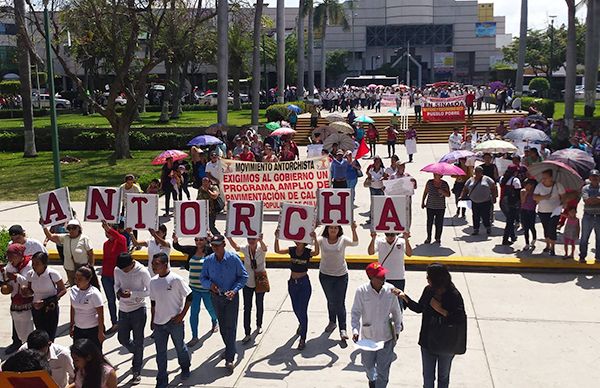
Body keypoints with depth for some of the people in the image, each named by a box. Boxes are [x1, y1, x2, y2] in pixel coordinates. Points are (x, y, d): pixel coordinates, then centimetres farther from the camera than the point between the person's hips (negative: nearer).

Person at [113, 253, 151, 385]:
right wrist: (118, 291, -13)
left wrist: (132, 294, -24)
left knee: (138, 342, 4)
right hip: (123, 310, 5)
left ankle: (136, 372, 17)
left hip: (138, 310, -5)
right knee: (122, 339, 11)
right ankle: (137, 354, 42)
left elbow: (149, 291, -11)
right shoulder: (117, 270, -5)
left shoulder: (142, 272, -18)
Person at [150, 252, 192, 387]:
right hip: (159, 323, 4)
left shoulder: (176, 279, -15)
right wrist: (153, 320, 14)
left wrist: (182, 315, -12)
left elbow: (189, 297, -10)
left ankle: (185, 369, 41)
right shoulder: (153, 281, 2)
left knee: (180, 348, 14)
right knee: (160, 353, 7)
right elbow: (153, 302, 13)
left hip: (175, 322, -4)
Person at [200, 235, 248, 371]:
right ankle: (230, 349, 35)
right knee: (222, 325, 14)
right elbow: (203, 278, 5)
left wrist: (234, 290, -18)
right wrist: (210, 284, -17)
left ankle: (229, 358, -5)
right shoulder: (208, 260, -2)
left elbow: (243, 276, -5)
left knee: (230, 326, -7)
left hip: (231, 297, -4)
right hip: (216, 297, 4)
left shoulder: (234, 258, -11)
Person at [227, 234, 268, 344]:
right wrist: (229, 238, -48)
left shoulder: (261, 250, -14)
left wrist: (260, 240, -62)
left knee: (259, 305, 17)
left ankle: (259, 325, 41)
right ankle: (247, 334, 3)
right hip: (248, 283, 1)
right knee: (247, 308, 0)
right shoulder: (245, 249, -9)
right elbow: (236, 247, -27)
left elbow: (264, 248, -38)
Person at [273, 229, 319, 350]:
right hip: (292, 282, 5)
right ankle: (301, 324, 51)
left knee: (302, 310, -6)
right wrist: (277, 238, -26)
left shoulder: (308, 252, -11)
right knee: (296, 308, 20)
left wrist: (315, 239, -48)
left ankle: (303, 339, 0)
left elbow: (316, 252, -34)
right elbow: (277, 251, -12)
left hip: (304, 283, -5)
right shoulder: (292, 250, 0)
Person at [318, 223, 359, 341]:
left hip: (341, 275, -2)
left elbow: (355, 243, -22)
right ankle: (332, 322, 38)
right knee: (331, 300, 17)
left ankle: (343, 329, 1)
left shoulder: (343, 240, -7)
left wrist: (354, 230, -36)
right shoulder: (322, 240, -4)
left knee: (340, 302, -3)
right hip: (325, 275, 2)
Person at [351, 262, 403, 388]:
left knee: (383, 369, 8)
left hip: (386, 336, 0)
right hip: (367, 336, 0)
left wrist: (397, 329, 9)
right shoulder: (361, 291, -19)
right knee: (368, 364, 23)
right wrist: (355, 330, -22)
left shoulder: (390, 289, -14)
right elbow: (356, 312, -10)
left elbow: (396, 311, 1)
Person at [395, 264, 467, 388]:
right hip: (428, 341, 4)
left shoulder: (454, 296, -21)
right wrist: (404, 297, -3)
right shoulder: (428, 291, -8)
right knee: (427, 377, 14)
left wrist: (441, 310, -28)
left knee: (443, 377, 19)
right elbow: (419, 308, 7)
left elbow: (461, 319, -24)